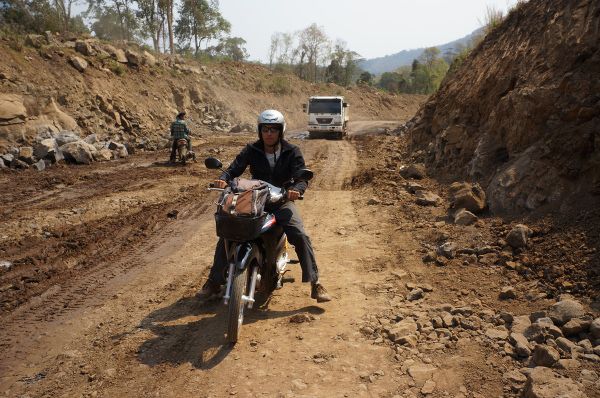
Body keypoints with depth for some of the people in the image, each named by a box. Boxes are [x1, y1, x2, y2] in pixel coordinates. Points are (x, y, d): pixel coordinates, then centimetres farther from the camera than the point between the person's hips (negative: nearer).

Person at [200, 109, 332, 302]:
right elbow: (234, 168, -9)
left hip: (281, 202, -1)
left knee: (301, 236, -23)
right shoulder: (251, 150, 1)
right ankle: (214, 281, 5)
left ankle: (315, 284, -13)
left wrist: (296, 189, -37)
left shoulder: (292, 152, -3)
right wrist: (223, 179, -32)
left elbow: (302, 176, -13)